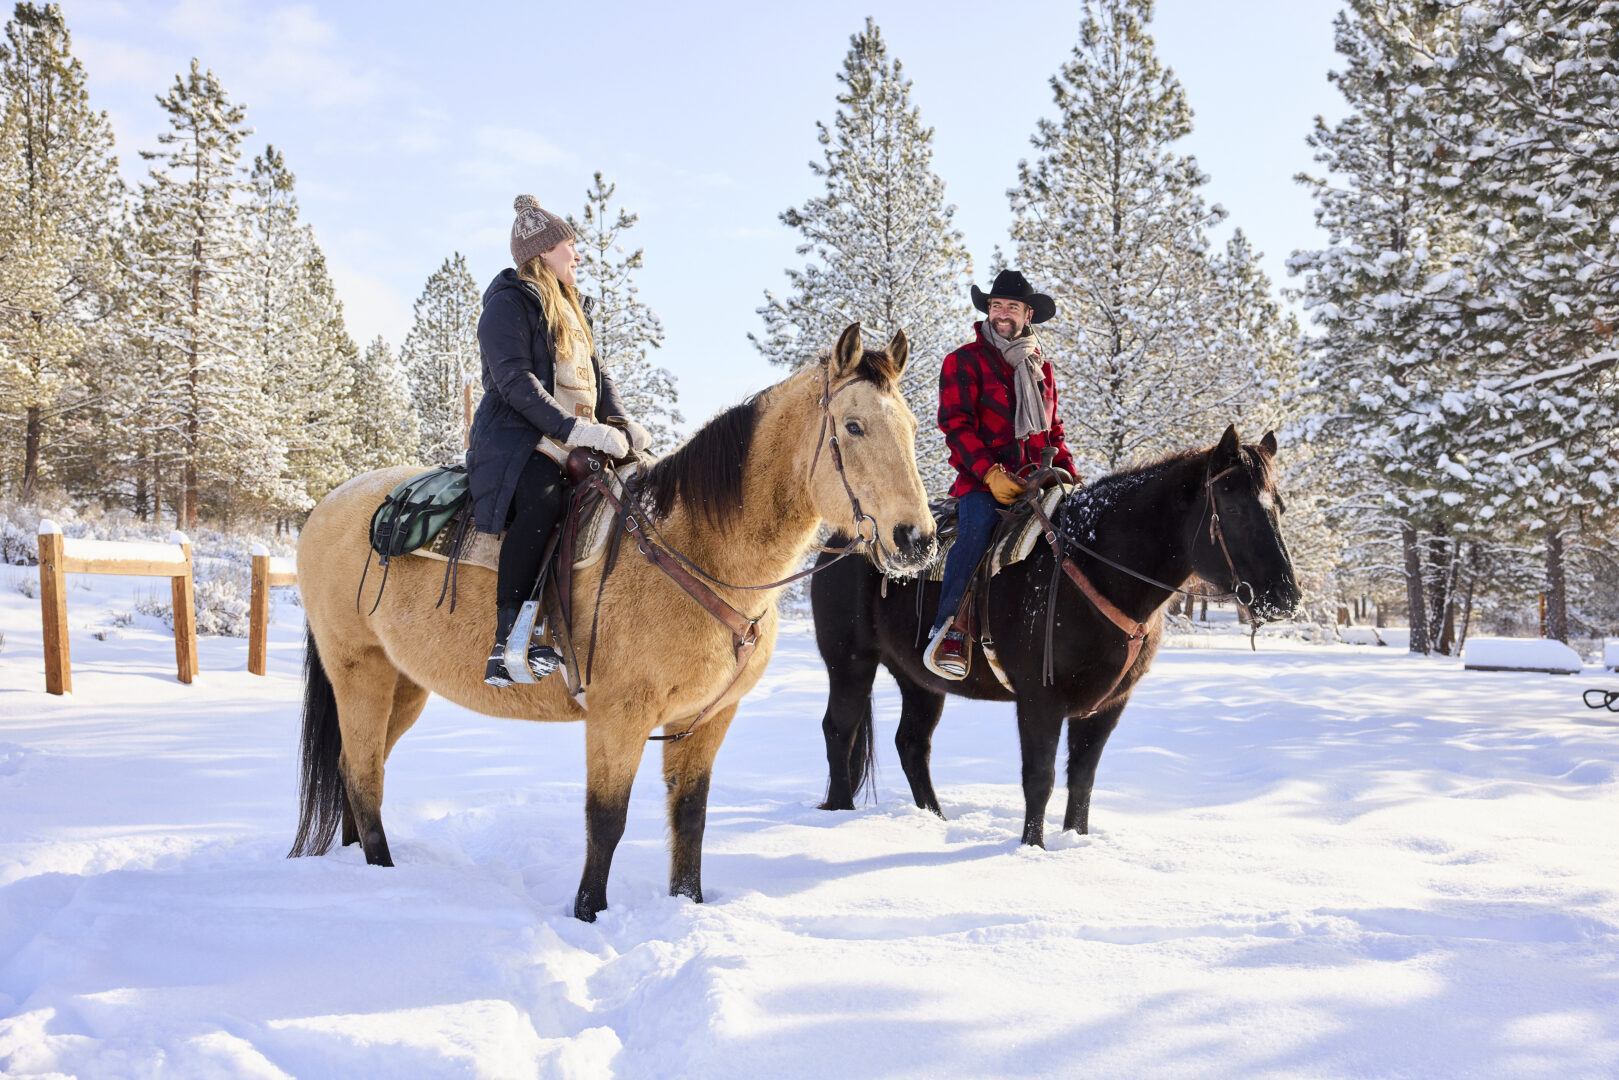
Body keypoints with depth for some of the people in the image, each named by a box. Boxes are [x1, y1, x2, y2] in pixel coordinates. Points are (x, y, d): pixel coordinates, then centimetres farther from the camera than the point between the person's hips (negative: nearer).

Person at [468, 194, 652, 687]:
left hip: (577, 443, 9)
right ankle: (508, 642, -39)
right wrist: (572, 428, -25)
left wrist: (621, 424, 2)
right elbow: (514, 382, -15)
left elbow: (596, 374, 22)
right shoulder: (509, 303, -3)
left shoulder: (570, 309, 25)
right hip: (517, 440, -9)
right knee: (540, 500, -38)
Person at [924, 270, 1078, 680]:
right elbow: (956, 424, -8)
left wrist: (1068, 473, 7)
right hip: (981, 480, -5)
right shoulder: (964, 361, 2)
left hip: (1034, 479, 5)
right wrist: (991, 473, -19)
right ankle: (949, 628, -29)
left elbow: (1053, 430, 25)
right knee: (979, 524, -33)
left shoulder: (1041, 368, 19)